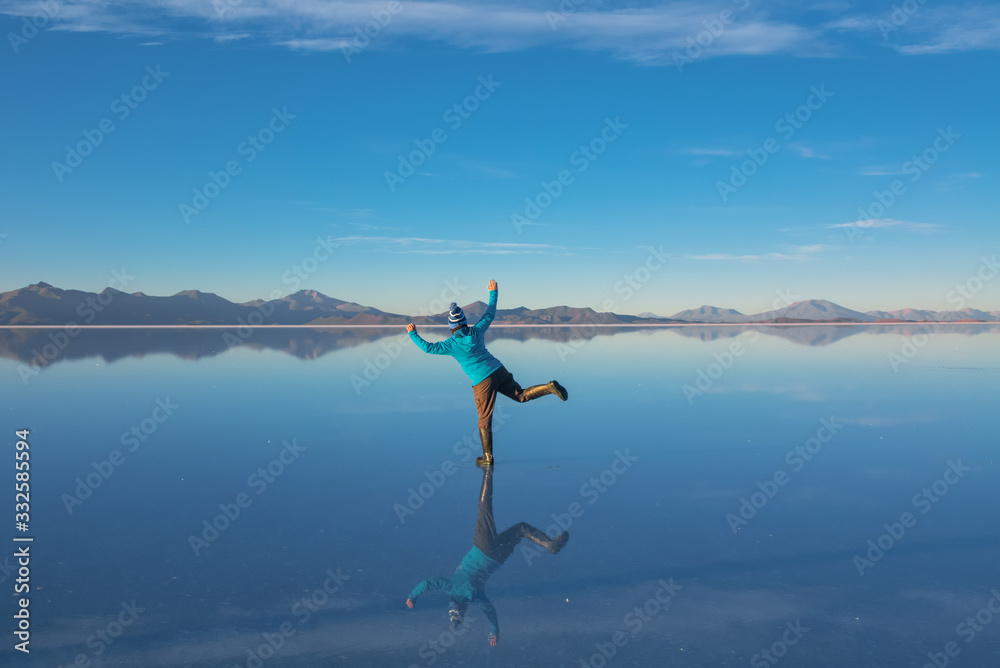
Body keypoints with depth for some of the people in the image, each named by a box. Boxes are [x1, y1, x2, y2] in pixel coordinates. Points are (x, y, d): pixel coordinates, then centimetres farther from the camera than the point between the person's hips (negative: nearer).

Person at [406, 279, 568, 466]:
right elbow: (489, 314, 16)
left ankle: (488, 458, 14)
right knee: (521, 395, 17)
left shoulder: (453, 344, -11)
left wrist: (413, 334, 5)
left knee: (485, 420, 6)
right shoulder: (477, 331, 2)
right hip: (499, 370, 4)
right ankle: (550, 387, -8)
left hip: (483, 382, -4)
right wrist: (493, 293, 27)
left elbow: (428, 348, -8)